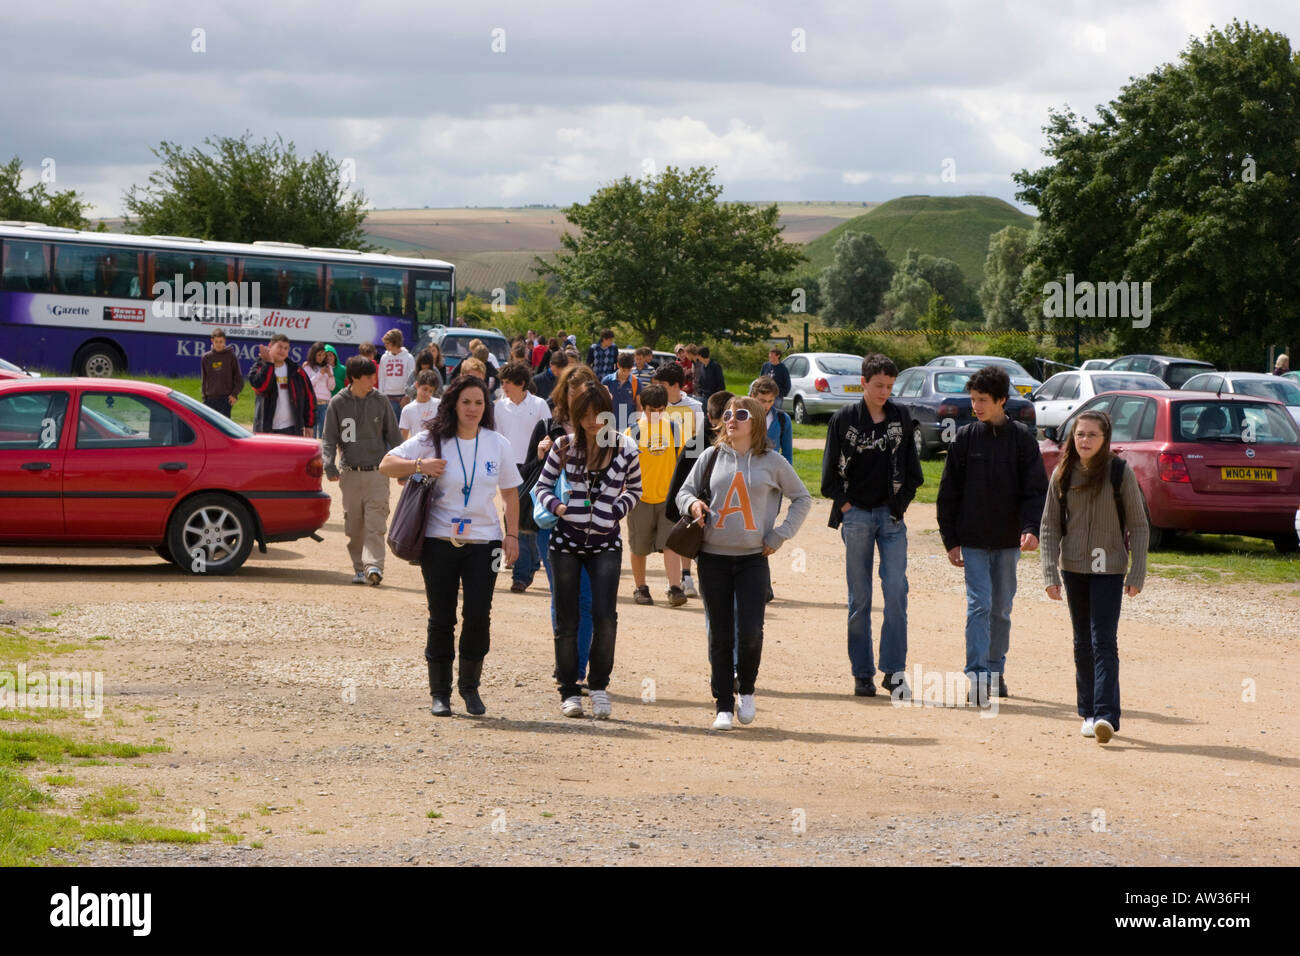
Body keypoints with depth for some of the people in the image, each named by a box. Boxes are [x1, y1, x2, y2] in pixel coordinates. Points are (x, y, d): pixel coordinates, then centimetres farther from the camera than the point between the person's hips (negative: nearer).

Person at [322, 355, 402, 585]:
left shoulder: (380, 402, 4)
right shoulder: (338, 403, 3)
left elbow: (393, 436, 10)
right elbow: (329, 437, 4)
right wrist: (329, 465, -10)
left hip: (377, 473, -1)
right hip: (350, 473, 1)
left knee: (375, 523, -13)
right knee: (354, 525, 5)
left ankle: (374, 565, -21)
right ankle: (359, 568, 14)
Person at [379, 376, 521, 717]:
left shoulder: (498, 445, 6)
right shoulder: (432, 441, -1)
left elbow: (510, 493, 13)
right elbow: (386, 465, -1)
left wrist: (512, 535, 4)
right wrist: (419, 465, -18)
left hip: (483, 541, 1)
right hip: (439, 541, -1)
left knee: (478, 616, -7)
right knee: (441, 619, 3)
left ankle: (470, 685, 12)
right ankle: (440, 692, 13)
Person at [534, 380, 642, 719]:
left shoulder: (625, 448, -1)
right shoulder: (564, 446, -1)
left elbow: (634, 489, 13)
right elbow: (542, 485, 8)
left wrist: (615, 510, -3)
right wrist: (557, 506, -11)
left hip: (605, 542, -1)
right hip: (566, 540, 1)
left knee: (605, 615, -15)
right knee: (566, 621, 3)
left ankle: (599, 685, 2)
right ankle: (569, 692, 14)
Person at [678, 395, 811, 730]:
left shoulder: (772, 462, 3)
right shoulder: (711, 458, 6)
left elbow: (802, 498, 14)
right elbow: (684, 491, 14)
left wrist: (779, 536, 5)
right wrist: (693, 504, -9)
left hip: (753, 559, -1)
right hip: (713, 558, 1)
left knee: (750, 633, -12)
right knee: (720, 636, 2)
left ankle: (746, 690, 14)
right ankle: (723, 706, 11)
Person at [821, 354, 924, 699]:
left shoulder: (900, 416, 6)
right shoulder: (844, 419, 0)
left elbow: (911, 469, 14)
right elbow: (832, 472, 3)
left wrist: (902, 501, 6)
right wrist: (846, 506, -4)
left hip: (891, 515, 1)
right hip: (857, 515, -1)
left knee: (896, 590, -9)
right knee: (859, 598, 3)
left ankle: (894, 670, -6)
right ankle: (862, 673, 10)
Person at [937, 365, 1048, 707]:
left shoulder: (1022, 439, -1)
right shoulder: (965, 438, 0)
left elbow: (1036, 490, -2)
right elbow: (949, 493, 4)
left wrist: (1032, 529, -17)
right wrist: (951, 540, 0)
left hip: (1008, 541, 1)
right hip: (973, 541, -1)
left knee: (1001, 609, 10)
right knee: (979, 606, -10)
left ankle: (995, 670, 23)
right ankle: (976, 676, -13)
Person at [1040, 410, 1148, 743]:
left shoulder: (1120, 473, -7)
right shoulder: (1062, 475, 1)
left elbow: (1138, 526, -2)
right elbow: (1049, 526, 4)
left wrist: (1137, 574, -6)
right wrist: (1050, 574, -3)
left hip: (1109, 569, -3)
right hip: (1073, 567, 3)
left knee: (1104, 641, -12)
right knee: (1083, 643, 10)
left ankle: (1106, 714, -17)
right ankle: (1088, 712, 18)